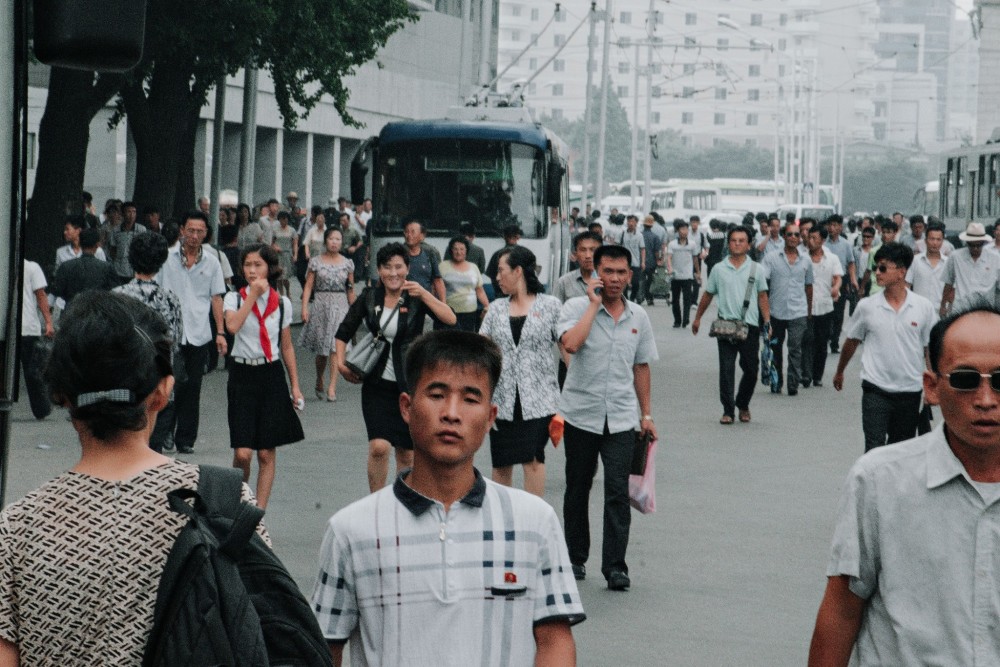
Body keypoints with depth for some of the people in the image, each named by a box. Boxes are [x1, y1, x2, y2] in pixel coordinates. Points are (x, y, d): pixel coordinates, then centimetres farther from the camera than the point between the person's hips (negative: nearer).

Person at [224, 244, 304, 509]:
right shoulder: (234, 298, 1)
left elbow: (287, 347, 13)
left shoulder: (282, 303, 6)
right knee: (243, 453, -8)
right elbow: (232, 326, -21)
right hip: (242, 375, -2)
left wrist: (295, 386, 11)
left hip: (272, 376, 2)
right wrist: (253, 295, -15)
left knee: (267, 453, 2)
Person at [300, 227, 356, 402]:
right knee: (321, 350, 6)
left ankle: (332, 388, -11)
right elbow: (308, 286, 0)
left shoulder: (347, 263, 6)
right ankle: (319, 382, 28)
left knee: (335, 347, -11)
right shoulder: (316, 261, 2)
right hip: (320, 304, 0)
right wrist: (304, 308, -9)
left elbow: (350, 290, 10)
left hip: (340, 306, 0)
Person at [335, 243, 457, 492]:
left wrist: (424, 294, -25)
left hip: (411, 384, 0)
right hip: (377, 384, 0)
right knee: (379, 446, -16)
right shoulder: (369, 298, 3)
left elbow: (450, 320, -17)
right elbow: (343, 333, 13)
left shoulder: (416, 298, -2)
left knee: (407, 453, 7)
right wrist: (341, 363, -1)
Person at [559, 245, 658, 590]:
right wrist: (594, 303, -17)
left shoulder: (638, 316, 7)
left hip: (621, 417, 1)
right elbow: (571, 343, -25)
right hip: (581, 414, -1)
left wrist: (646, 414, 15)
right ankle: (576, 558, 25)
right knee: (578, 488, 10)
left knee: (617, 491, -8)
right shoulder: (576, 307, -5)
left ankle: (615, 565, -6)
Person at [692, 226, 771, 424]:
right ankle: (728, 410, 2)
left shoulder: (756, 269, 5)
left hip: (749, 326, 0)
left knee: (751, 369, 5)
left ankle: (743, 405, 25)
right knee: (726, 369, -3)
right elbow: (708, 295, 15)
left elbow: (762, 297, 7)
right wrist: (697, 318, 19)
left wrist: (767, 322, -2)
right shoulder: (719, 269, 5)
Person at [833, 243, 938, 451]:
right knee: (874, 449, -11)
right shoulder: (867, 306, -2)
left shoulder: (924, 307, -2)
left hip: (910, 392, 1)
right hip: (876, 390, -1)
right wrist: (839, 372, 21)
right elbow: (852, 341, 12)